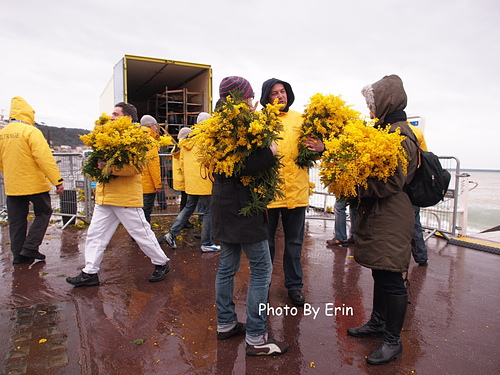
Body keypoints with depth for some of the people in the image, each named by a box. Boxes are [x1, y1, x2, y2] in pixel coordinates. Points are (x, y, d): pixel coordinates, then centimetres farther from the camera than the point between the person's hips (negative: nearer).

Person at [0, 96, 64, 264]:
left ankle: (18, 255, 21)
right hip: (34, 183, -6)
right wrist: (57, 180, -22)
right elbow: (44, 157, -22)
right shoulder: (30, 131, -14)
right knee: (43, 213, 12)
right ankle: (30, 248, 5)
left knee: (16, 220, 14)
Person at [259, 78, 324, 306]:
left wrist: (320, 148, -10)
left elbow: (313, 148, 11)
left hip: (296, 191, 3)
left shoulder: (300, 120, 8)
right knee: (266, 241, 13)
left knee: (294, 242, 14)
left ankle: (294, 285, 31)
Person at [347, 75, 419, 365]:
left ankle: (393, 341, 15)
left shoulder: (400, 135, -16)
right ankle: (378, 322, 35)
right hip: (376, 213, 10)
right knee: (380, 273, 19)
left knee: (391, 278, 0)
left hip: (391, 216, -9)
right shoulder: (386, 129, 14)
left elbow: (392, 183, -22)